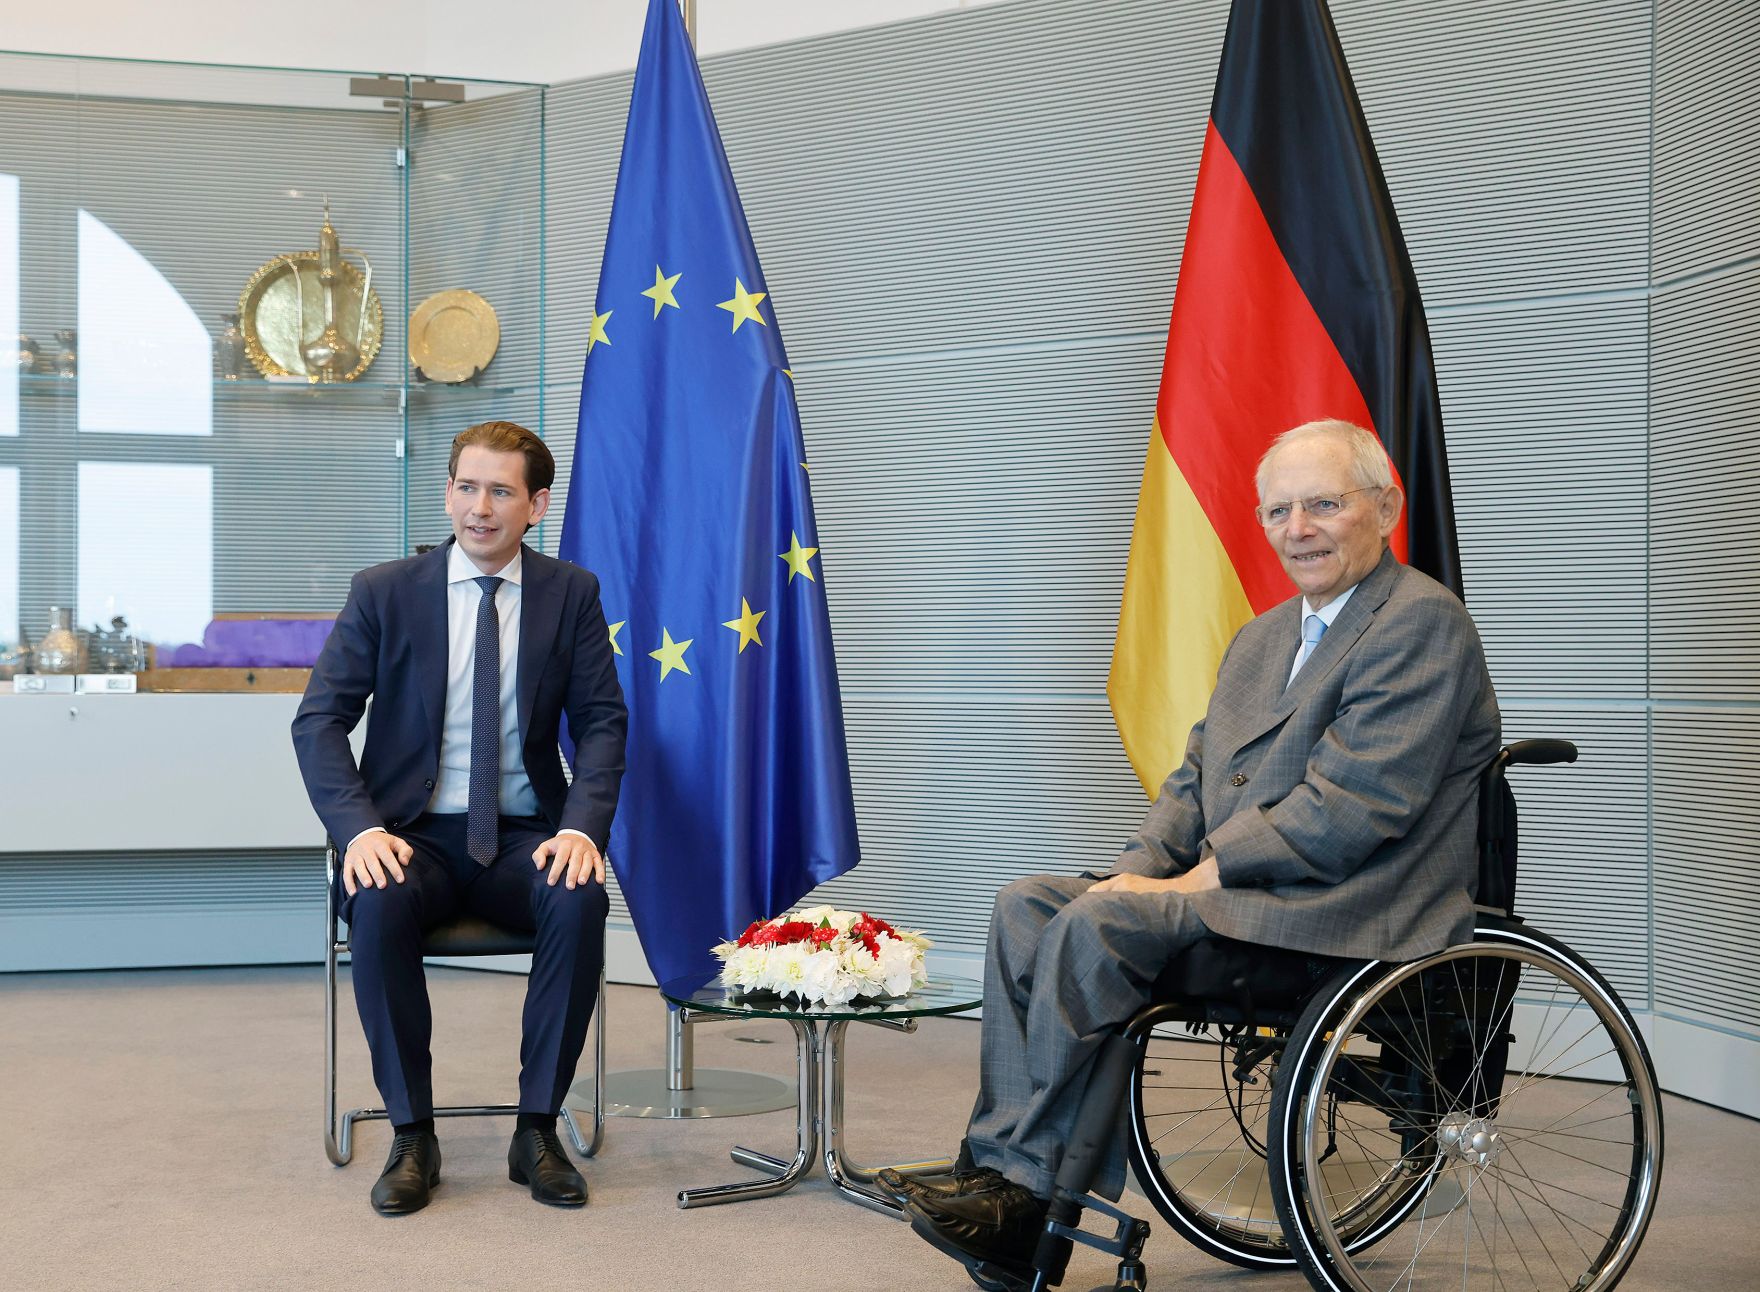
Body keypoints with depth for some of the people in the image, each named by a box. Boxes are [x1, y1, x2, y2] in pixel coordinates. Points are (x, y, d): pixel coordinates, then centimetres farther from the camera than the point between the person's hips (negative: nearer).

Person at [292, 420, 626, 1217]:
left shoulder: (570, 594, 4)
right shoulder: (383, 592, 1)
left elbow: (602, 722, 1)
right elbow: (319, 721, -2)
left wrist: (583, 826, -18)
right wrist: (359, 827, -19)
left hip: (522, 838, 1)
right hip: (414, 834, 0)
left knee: (579, 899, -32)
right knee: (376, 905, -33)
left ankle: (537, 1129, -17)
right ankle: (411, 1136, -18)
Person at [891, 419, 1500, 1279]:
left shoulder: (1422, 621, -9)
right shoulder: (1261, 637, 21)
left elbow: (1354, 806, -19)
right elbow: (1195, 779, 20)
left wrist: (1206, 875, -17)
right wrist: (1137, 870, 0)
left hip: (1343, 916, -9)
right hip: (1235, 889, 9)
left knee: (1098, 924, -25)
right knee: (1026, 906, -7)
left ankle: (1028, 1190, -16)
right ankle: (1000, 1167, -13)